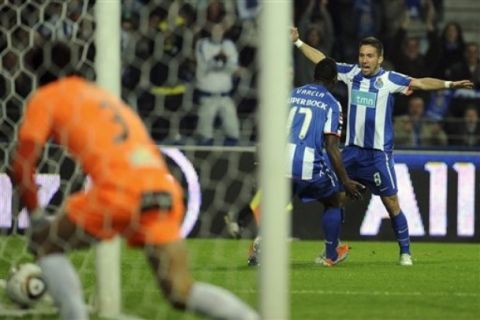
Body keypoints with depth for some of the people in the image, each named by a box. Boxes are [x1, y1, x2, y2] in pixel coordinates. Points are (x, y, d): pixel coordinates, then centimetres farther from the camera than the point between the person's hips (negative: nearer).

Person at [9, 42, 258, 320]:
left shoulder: (46, 98, 15)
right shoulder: (103, 96, 34)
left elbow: (22, 166, 6)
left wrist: (36, 216, 16)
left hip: (120, 192, -6)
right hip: (166, 190, 6)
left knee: (46, 245, 17)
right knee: (182, 293, 8)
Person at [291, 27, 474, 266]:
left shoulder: (388, 79, -8)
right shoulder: (352, 73, 5)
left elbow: (420, 83, -16)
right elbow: (321, 60, 16)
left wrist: (448, 84, -29)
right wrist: (298, 42, 18)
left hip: (378, 152, -5)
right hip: (352, 149, 5)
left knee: (391, 204, -5)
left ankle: (405, 252, 6)